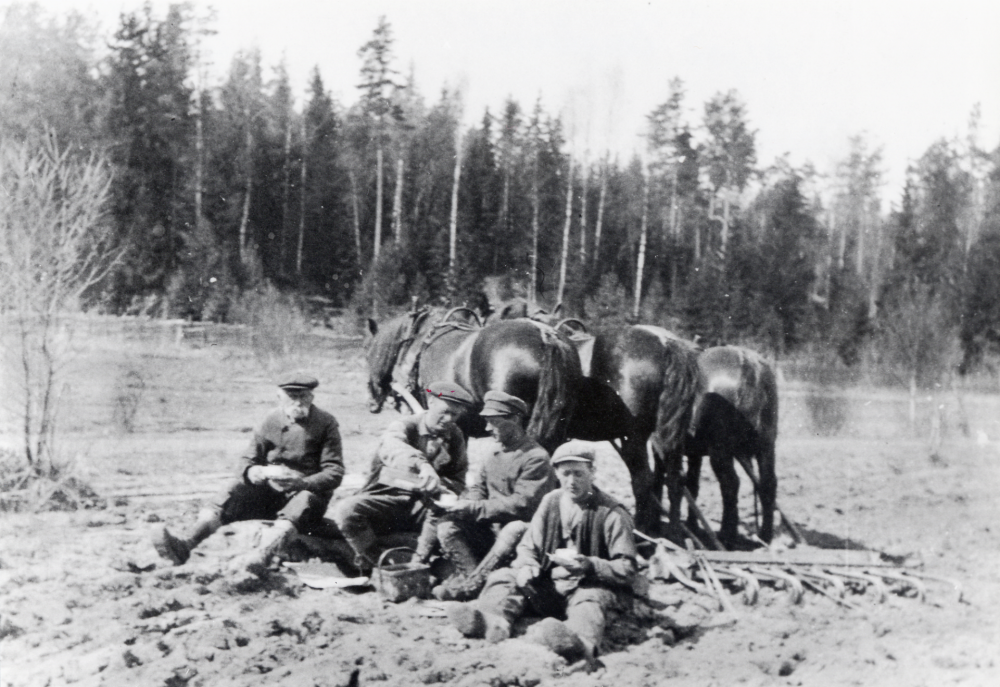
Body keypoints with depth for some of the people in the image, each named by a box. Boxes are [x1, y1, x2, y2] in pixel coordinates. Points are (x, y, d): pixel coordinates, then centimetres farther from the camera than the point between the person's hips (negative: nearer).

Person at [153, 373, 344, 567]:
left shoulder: (326, 424, -4)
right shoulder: (271, 421, 5)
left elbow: (335, 472, -9)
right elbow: (247, 465, 6)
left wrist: (301, 482, -26)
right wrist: (265, 472, -19)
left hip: (309, 490, -3)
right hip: (270, 490, 3)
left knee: (304, 501, -37)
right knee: (237, 488, -23)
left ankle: (263, 557, -62)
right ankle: (185, 545, -41)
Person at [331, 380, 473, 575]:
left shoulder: (455, 437, 13)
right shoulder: (405, 426, -2)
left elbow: (458, 484, 14)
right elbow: (391, 447, -28)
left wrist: (439, 484, -12)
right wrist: (422, 465, -49)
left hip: (424, 504, 2)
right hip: (389, 498, -2)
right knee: (346, 510, -30)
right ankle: (372, 565, -14)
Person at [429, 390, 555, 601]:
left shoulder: (536, 458, -12)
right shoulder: (495, 455, 14)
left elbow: (520, 505, -20)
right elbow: (479, 489, 17)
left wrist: (473, 508, -20)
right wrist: (458, 507, -7)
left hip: (521, 528, -7)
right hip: (491, 529, 7)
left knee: (514, 531, -40)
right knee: (447, 526, -13)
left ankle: (466, 588, -35)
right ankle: (478, 583, -29)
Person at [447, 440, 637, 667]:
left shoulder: (612, 513, -5)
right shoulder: (550, 502, 12)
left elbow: (627, 569, -8)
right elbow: (528, 546, 14)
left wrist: (588, 566, -25)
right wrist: (527, 567, -10)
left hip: (590, 586, -5)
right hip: (548, 585, 6)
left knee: (590, 599, -39)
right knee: (503, 577, -15)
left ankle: (580, 642, -74)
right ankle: (491, 620, -50)